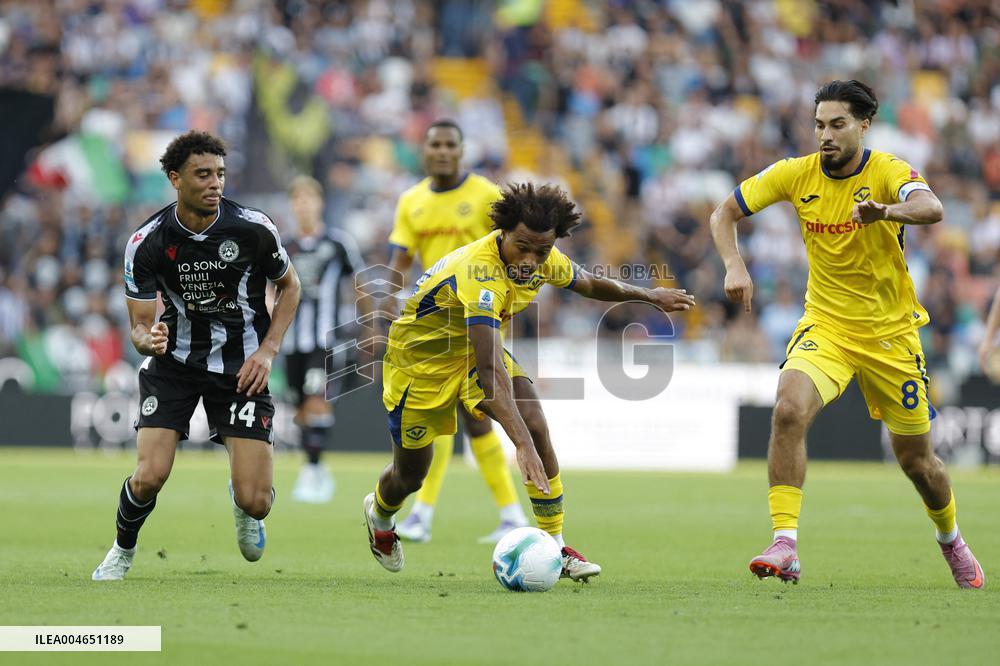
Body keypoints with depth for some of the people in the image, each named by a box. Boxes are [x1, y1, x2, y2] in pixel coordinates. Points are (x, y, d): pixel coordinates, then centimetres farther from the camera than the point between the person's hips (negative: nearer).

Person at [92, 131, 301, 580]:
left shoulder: (253, 228, -13)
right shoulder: (147, 242, -13)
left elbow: (289, 286, 5)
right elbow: (139, 323, -6)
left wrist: (267, 350, -7)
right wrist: (148, 339, -32)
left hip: (241, 368, 0)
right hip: (174, 362, 0)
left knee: (255, 502, -10)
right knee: (149, 477, -18)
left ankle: (244, 508, 31)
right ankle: (122, 551, 16)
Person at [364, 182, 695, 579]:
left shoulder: (545, 262, -17)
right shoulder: (482, 273, -41)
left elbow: (589, 285, 10)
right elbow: (491, 372, -49)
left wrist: (649, 296, 20)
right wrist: (521, 445, -57)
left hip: (476, 347, 6)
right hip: (421, 354, -6)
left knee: (536, 425, -19)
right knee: (411, 475, 9)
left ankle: (555, 546, -10)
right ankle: (379, 512, 47)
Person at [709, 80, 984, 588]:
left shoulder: (886, 170, -17)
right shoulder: (796, 174, -7)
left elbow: (931, 208, -38)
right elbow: (724, 212, 2)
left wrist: (887, 211, -60)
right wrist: (734, 266, -17)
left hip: (890, 334, -1)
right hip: (825, 326, 1)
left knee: (916, 459, 9)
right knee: (789, 409, -29)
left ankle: (951, 541, 41)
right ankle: (785, 547, -29)